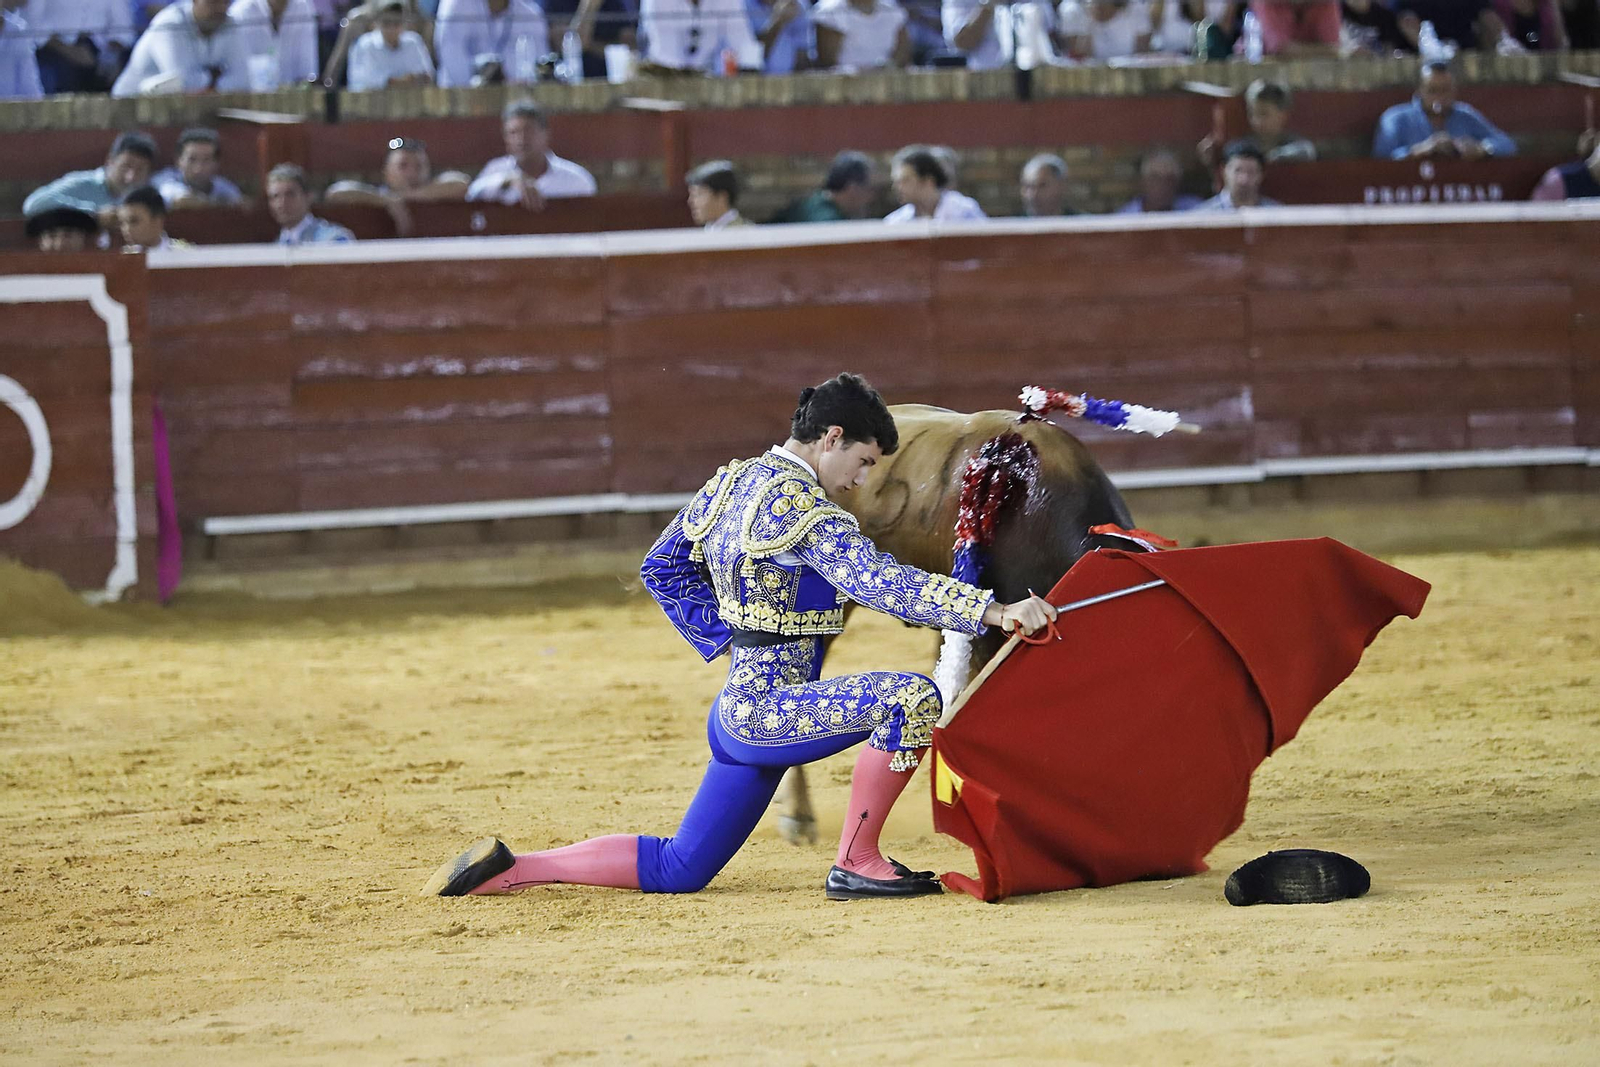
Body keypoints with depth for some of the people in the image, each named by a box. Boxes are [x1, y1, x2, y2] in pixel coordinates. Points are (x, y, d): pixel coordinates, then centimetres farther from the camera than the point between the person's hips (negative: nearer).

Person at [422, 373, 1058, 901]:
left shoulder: (731, 482, 10)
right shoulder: (798, 507, -16)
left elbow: (661, 569, 21)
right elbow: (880, 583, -27)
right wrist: (993, 611, -31)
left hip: (736, 707, 9)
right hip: (771, 712, -9)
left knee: (678, 868, 18)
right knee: (909, 696, -22)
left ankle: (506, 870, 16)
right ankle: (856, 864, -13)